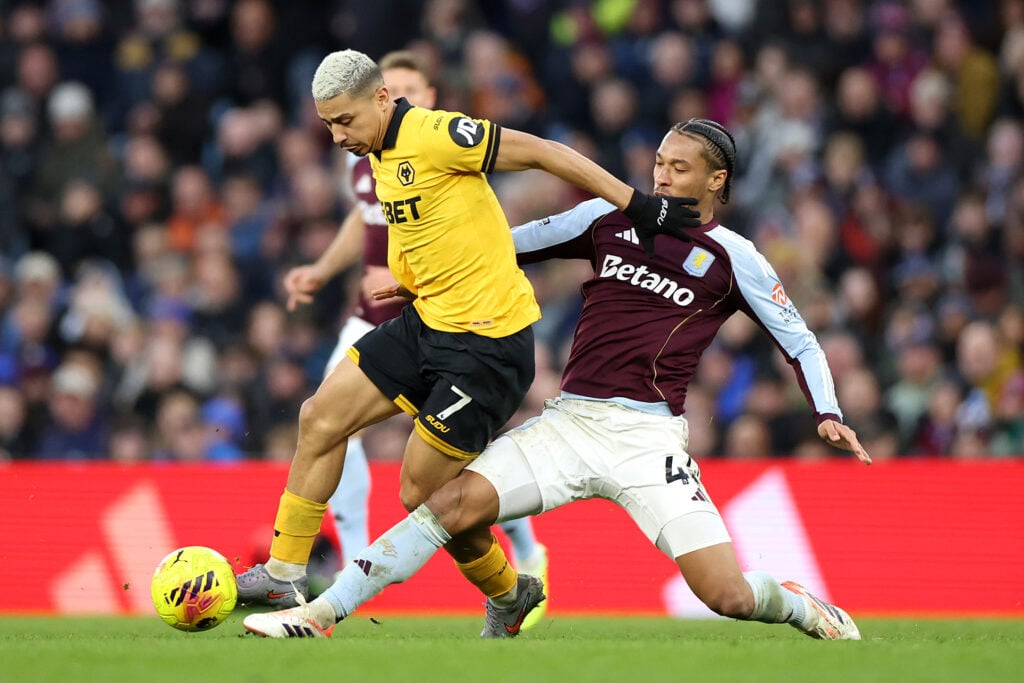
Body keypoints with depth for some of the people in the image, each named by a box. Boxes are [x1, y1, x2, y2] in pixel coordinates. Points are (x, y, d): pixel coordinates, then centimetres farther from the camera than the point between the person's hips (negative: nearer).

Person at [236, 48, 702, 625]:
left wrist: (639, 206, -16)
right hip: (428, 323, 9)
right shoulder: (382, 152, 10)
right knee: (320, 418, 4)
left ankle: (508, 596, 20)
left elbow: (543, 152, -16)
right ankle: (285, 576, 12)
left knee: (423, 496, -4)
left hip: (488, 345, -9)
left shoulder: (434, 134, -18)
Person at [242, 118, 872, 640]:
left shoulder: (731, 258, 5)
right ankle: (320, 615, -10)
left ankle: (802, 608, 21)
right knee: (456, 504, -21)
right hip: (568, 422, 3)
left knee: (729, 598, -13)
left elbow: (799, 341, 11)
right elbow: (514, 245, 22)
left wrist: (828, 413, -4)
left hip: (649, 437, -3)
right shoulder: (610, 217, 12)